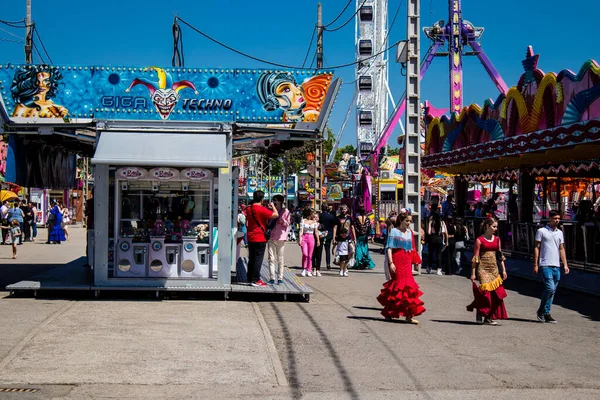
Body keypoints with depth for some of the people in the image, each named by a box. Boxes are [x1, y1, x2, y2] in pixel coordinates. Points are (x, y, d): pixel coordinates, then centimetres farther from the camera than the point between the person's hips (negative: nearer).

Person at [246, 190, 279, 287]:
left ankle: (250, 279, 18)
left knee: (251, 259, 14)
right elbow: (276, 215, -18)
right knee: (258, 259, -3)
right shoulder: (262, 209, -17)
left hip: (250, 238, 8)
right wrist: (272, 206, 1)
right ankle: (256, 280, -2)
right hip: (260, 238, -7)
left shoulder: (249, 209, 6)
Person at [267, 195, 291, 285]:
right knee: (271, 258, -1)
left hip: (280, 237, -4)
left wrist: (282, 221, -19)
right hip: (271, 237, 4)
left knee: (280, 259, 2)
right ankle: (272, 278, 0)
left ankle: (280, 278, 6)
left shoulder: (285, 211, 2)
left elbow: (288, 223, -1)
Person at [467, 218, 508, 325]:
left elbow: (500, 255, 16)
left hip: (494, 268, 6)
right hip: (483, 268, -5)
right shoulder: (479, 240, -4)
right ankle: (480, 315, 7)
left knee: (495, 292, 0)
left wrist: (503, 270, 11)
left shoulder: (497, 239, 12)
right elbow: (475, 258, -5)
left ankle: (489, 317, 7)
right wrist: (473, 273, -8)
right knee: (485, 290, -11)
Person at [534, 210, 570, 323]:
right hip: (545, 265, -6)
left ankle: (546, 313, 12)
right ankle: (542, 310, 2)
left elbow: (562, 249, 18)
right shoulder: (541, 231, -1)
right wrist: (535, 264, -6)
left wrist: (565, 264, 9)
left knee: (552, 290, 6)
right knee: (550, 288, -15)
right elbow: (536, 248, -1)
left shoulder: (560, 233, 15)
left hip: (556, 266, 6)